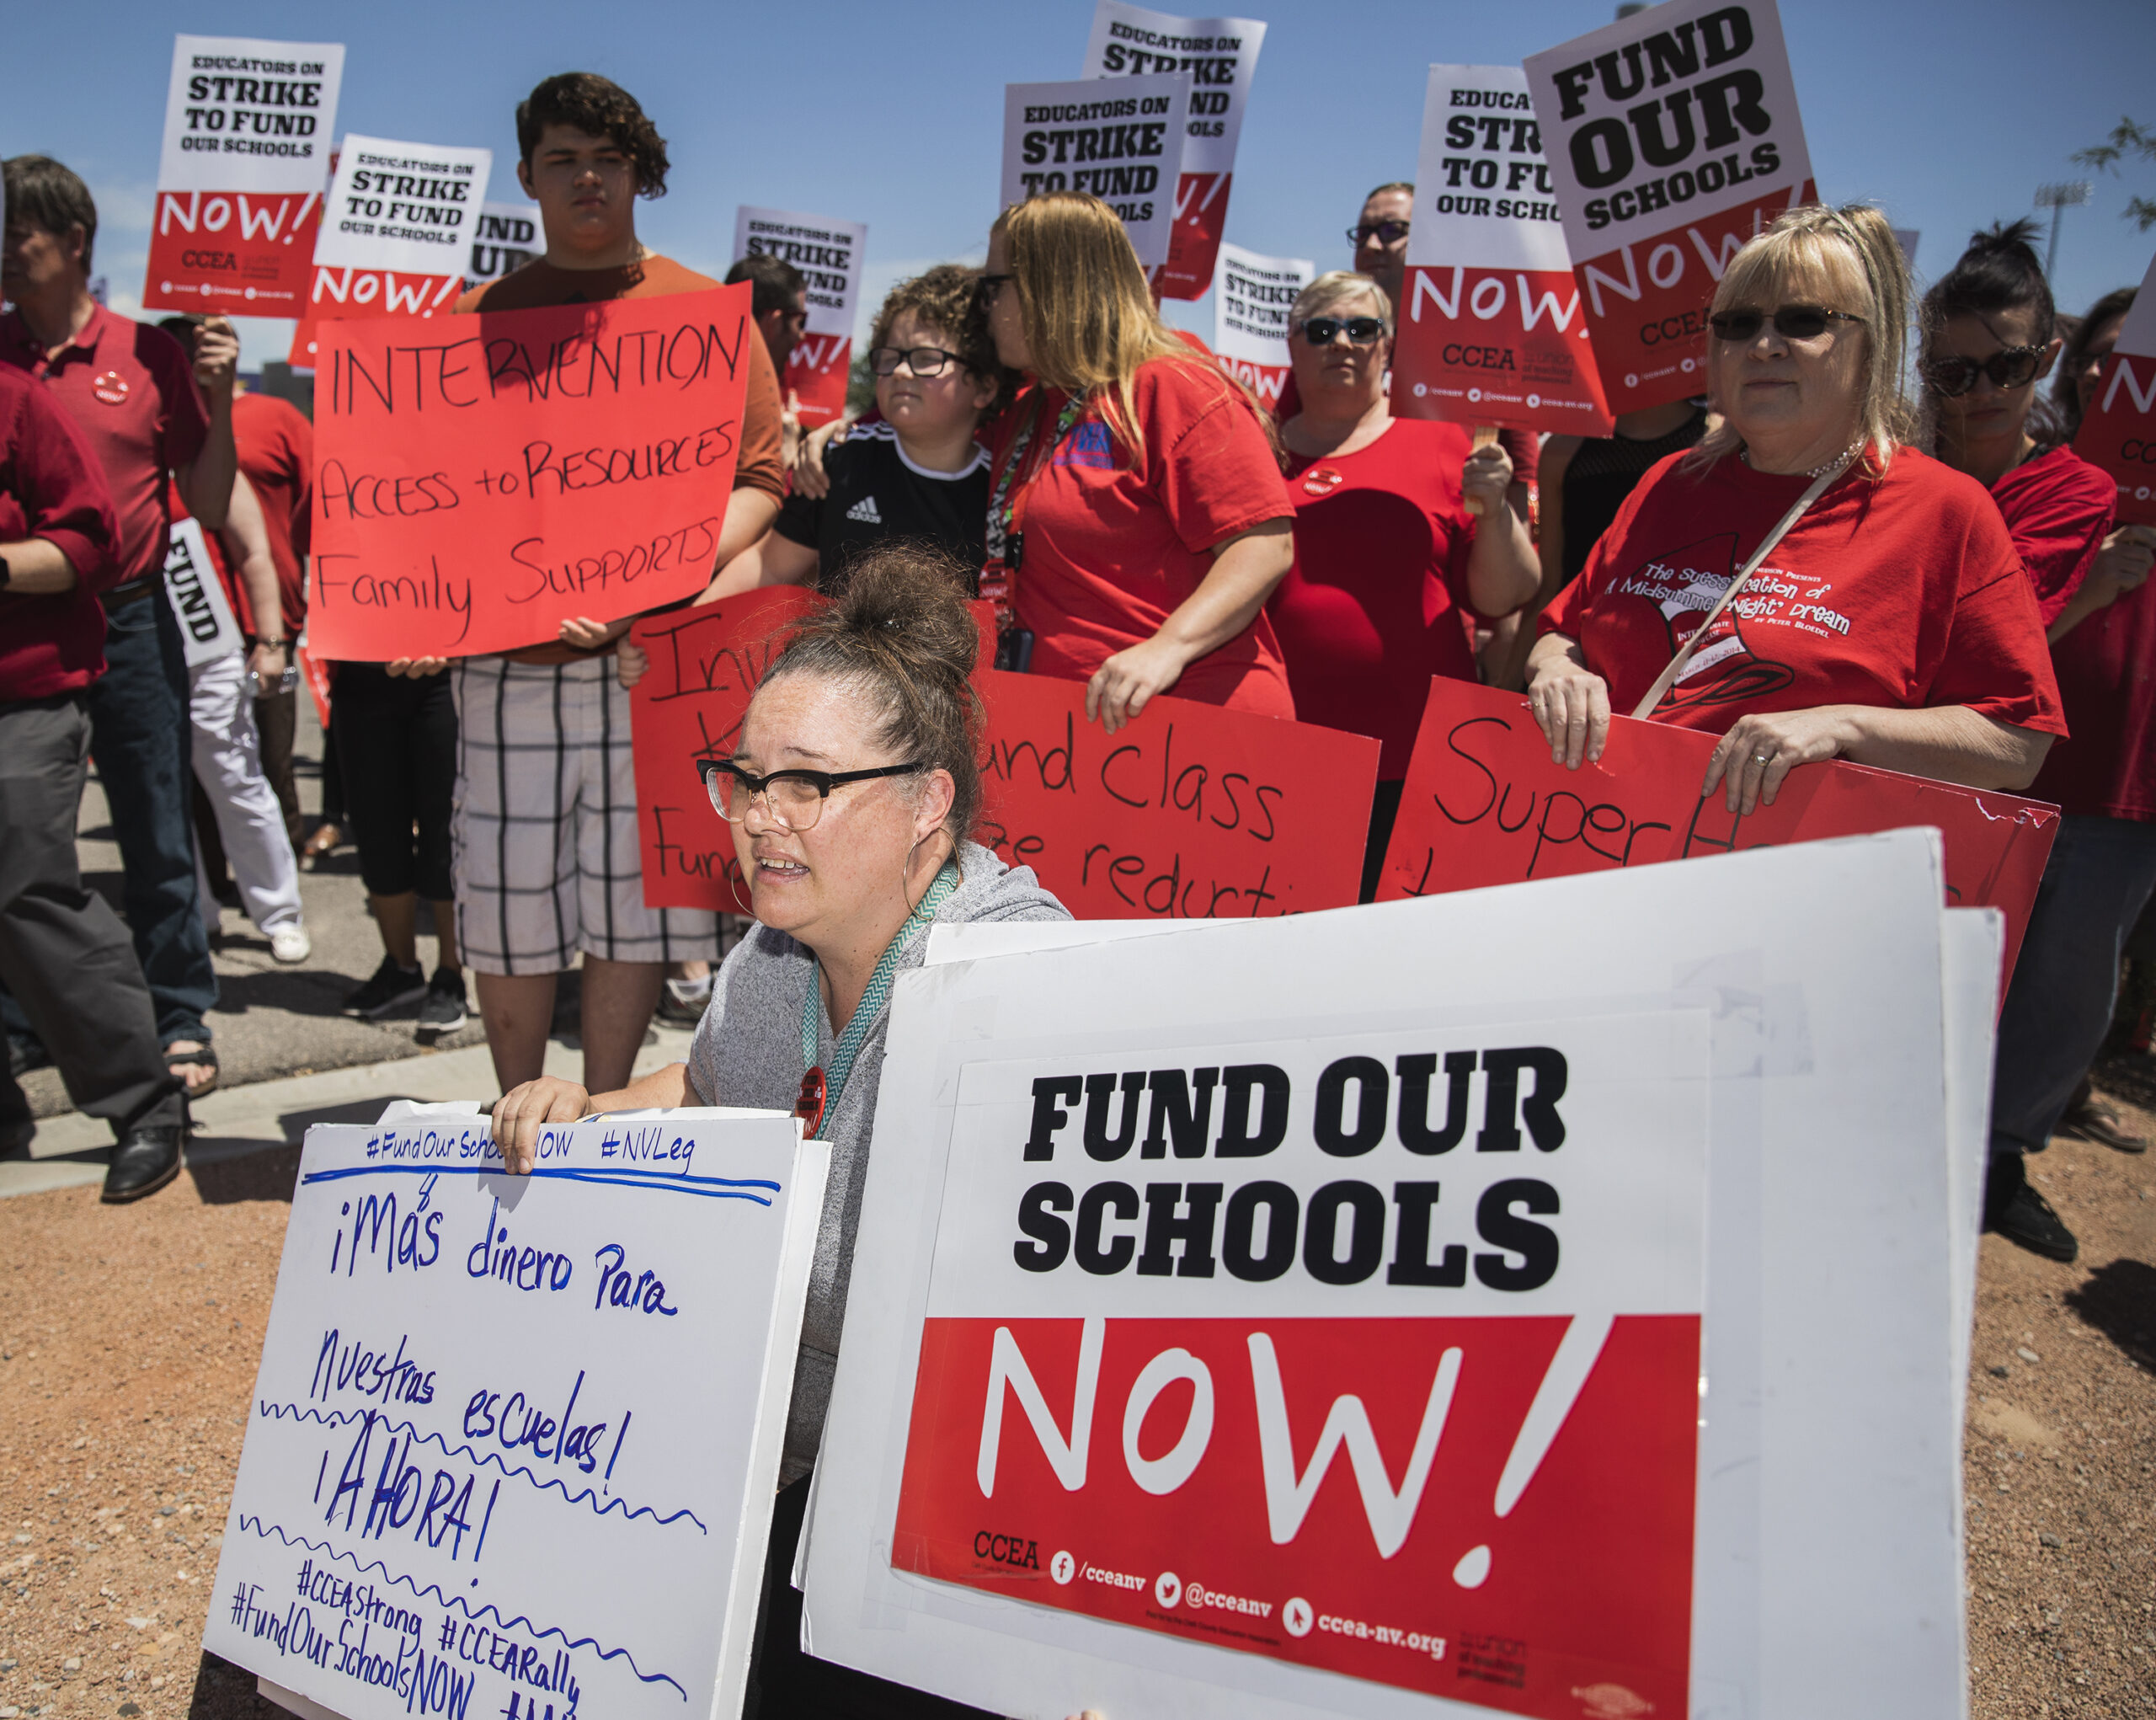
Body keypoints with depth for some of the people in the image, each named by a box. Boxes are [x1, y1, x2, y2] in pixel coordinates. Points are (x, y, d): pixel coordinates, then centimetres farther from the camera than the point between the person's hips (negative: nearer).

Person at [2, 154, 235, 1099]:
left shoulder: (148, 354, 1)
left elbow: (208, 506, 2)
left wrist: (219, 397, -8)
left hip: (129, 622, -2)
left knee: (158, 839, 4)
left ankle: (179, 1023, 15)